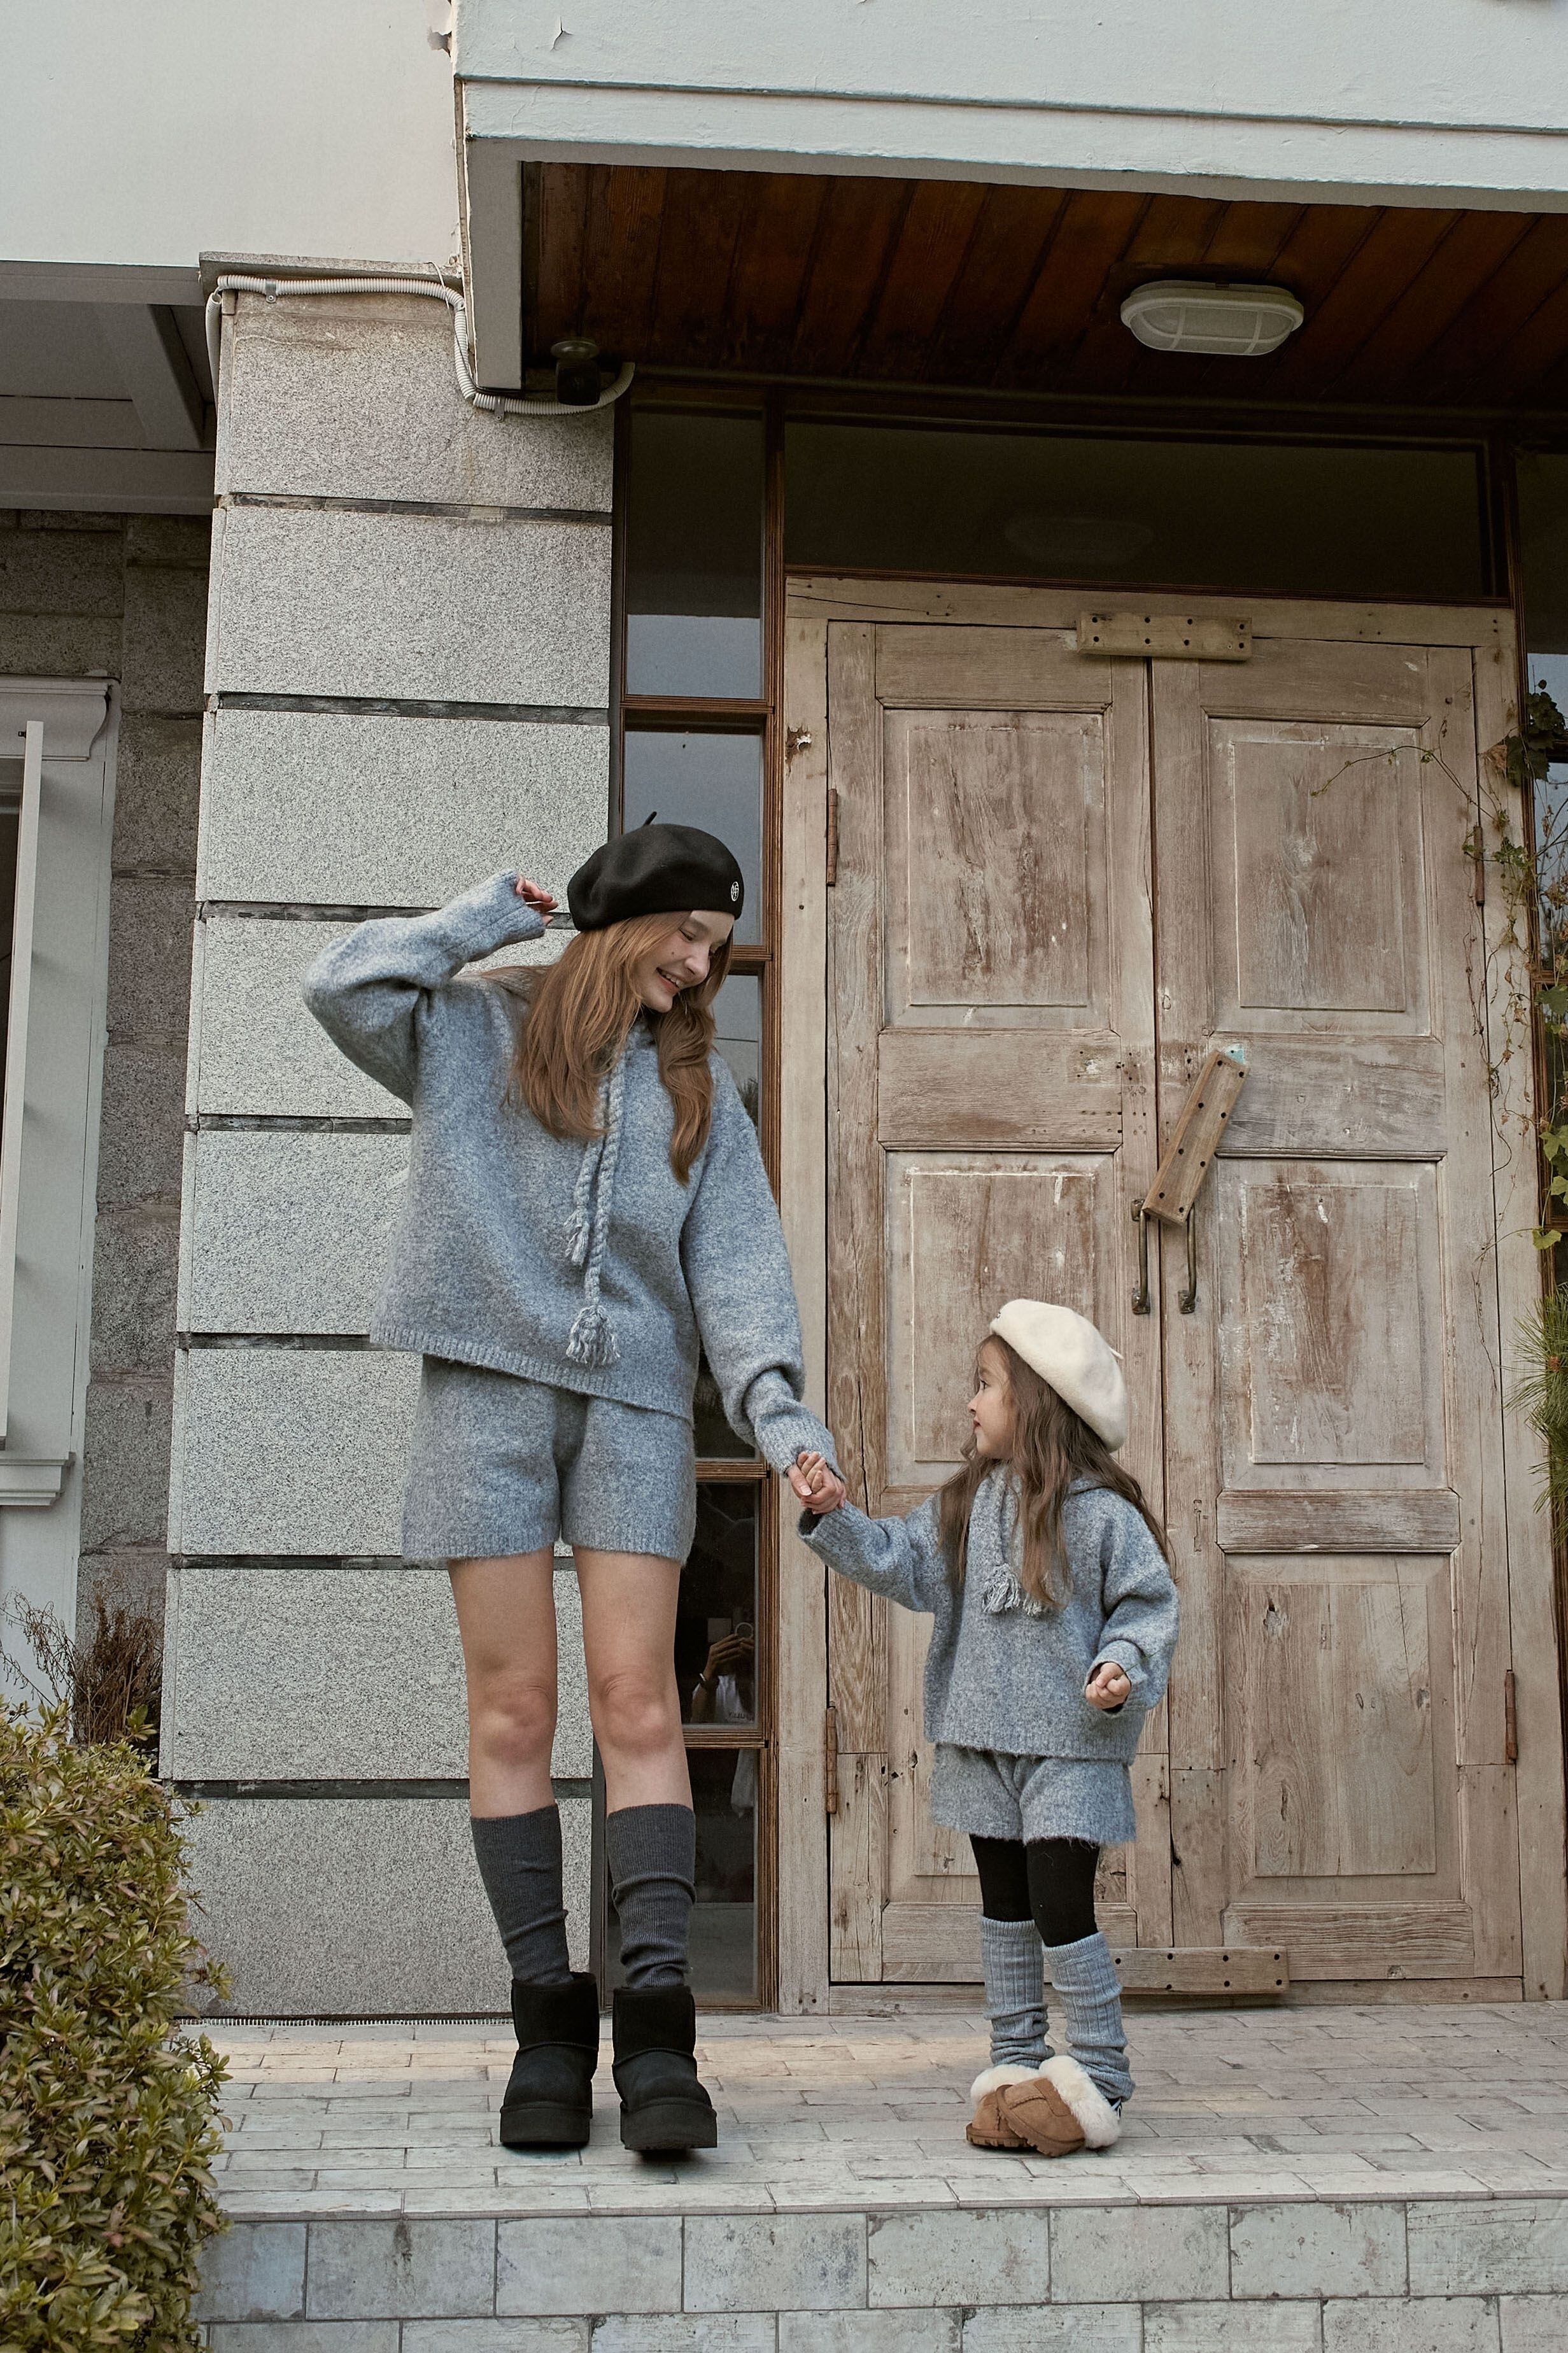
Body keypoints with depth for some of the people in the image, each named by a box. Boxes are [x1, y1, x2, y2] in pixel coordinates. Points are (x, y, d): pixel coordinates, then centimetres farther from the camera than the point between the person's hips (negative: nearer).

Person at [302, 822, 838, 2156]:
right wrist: (488, 918, 5)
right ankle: (548, 2020, 3)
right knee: (513, 1709, -3)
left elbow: (737, 1259, 8)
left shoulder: (699, 1088, 18)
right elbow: (342, 989, -6)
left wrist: (774, 1405, -7)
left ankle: (657, 2031, -10)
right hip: (489, 1390, -1)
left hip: (637, 1403, 2)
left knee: (638, 1703, -8)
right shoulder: (477, 1031, 11)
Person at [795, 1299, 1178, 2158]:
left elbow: (1146, 1605, -6)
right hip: (983, 1739, 6)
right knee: (1004, 1904, 13)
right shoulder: (964, 1507, 7)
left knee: (1060, 1904, -8)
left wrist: (1122, 1669, -22)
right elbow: (902, 1565, 2)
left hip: (1070, 1745, -6)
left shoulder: (1101, 1513, -9)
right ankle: (1014, 2063, 24)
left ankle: (1097, 2077, 4)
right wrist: (836, 1517, -10)